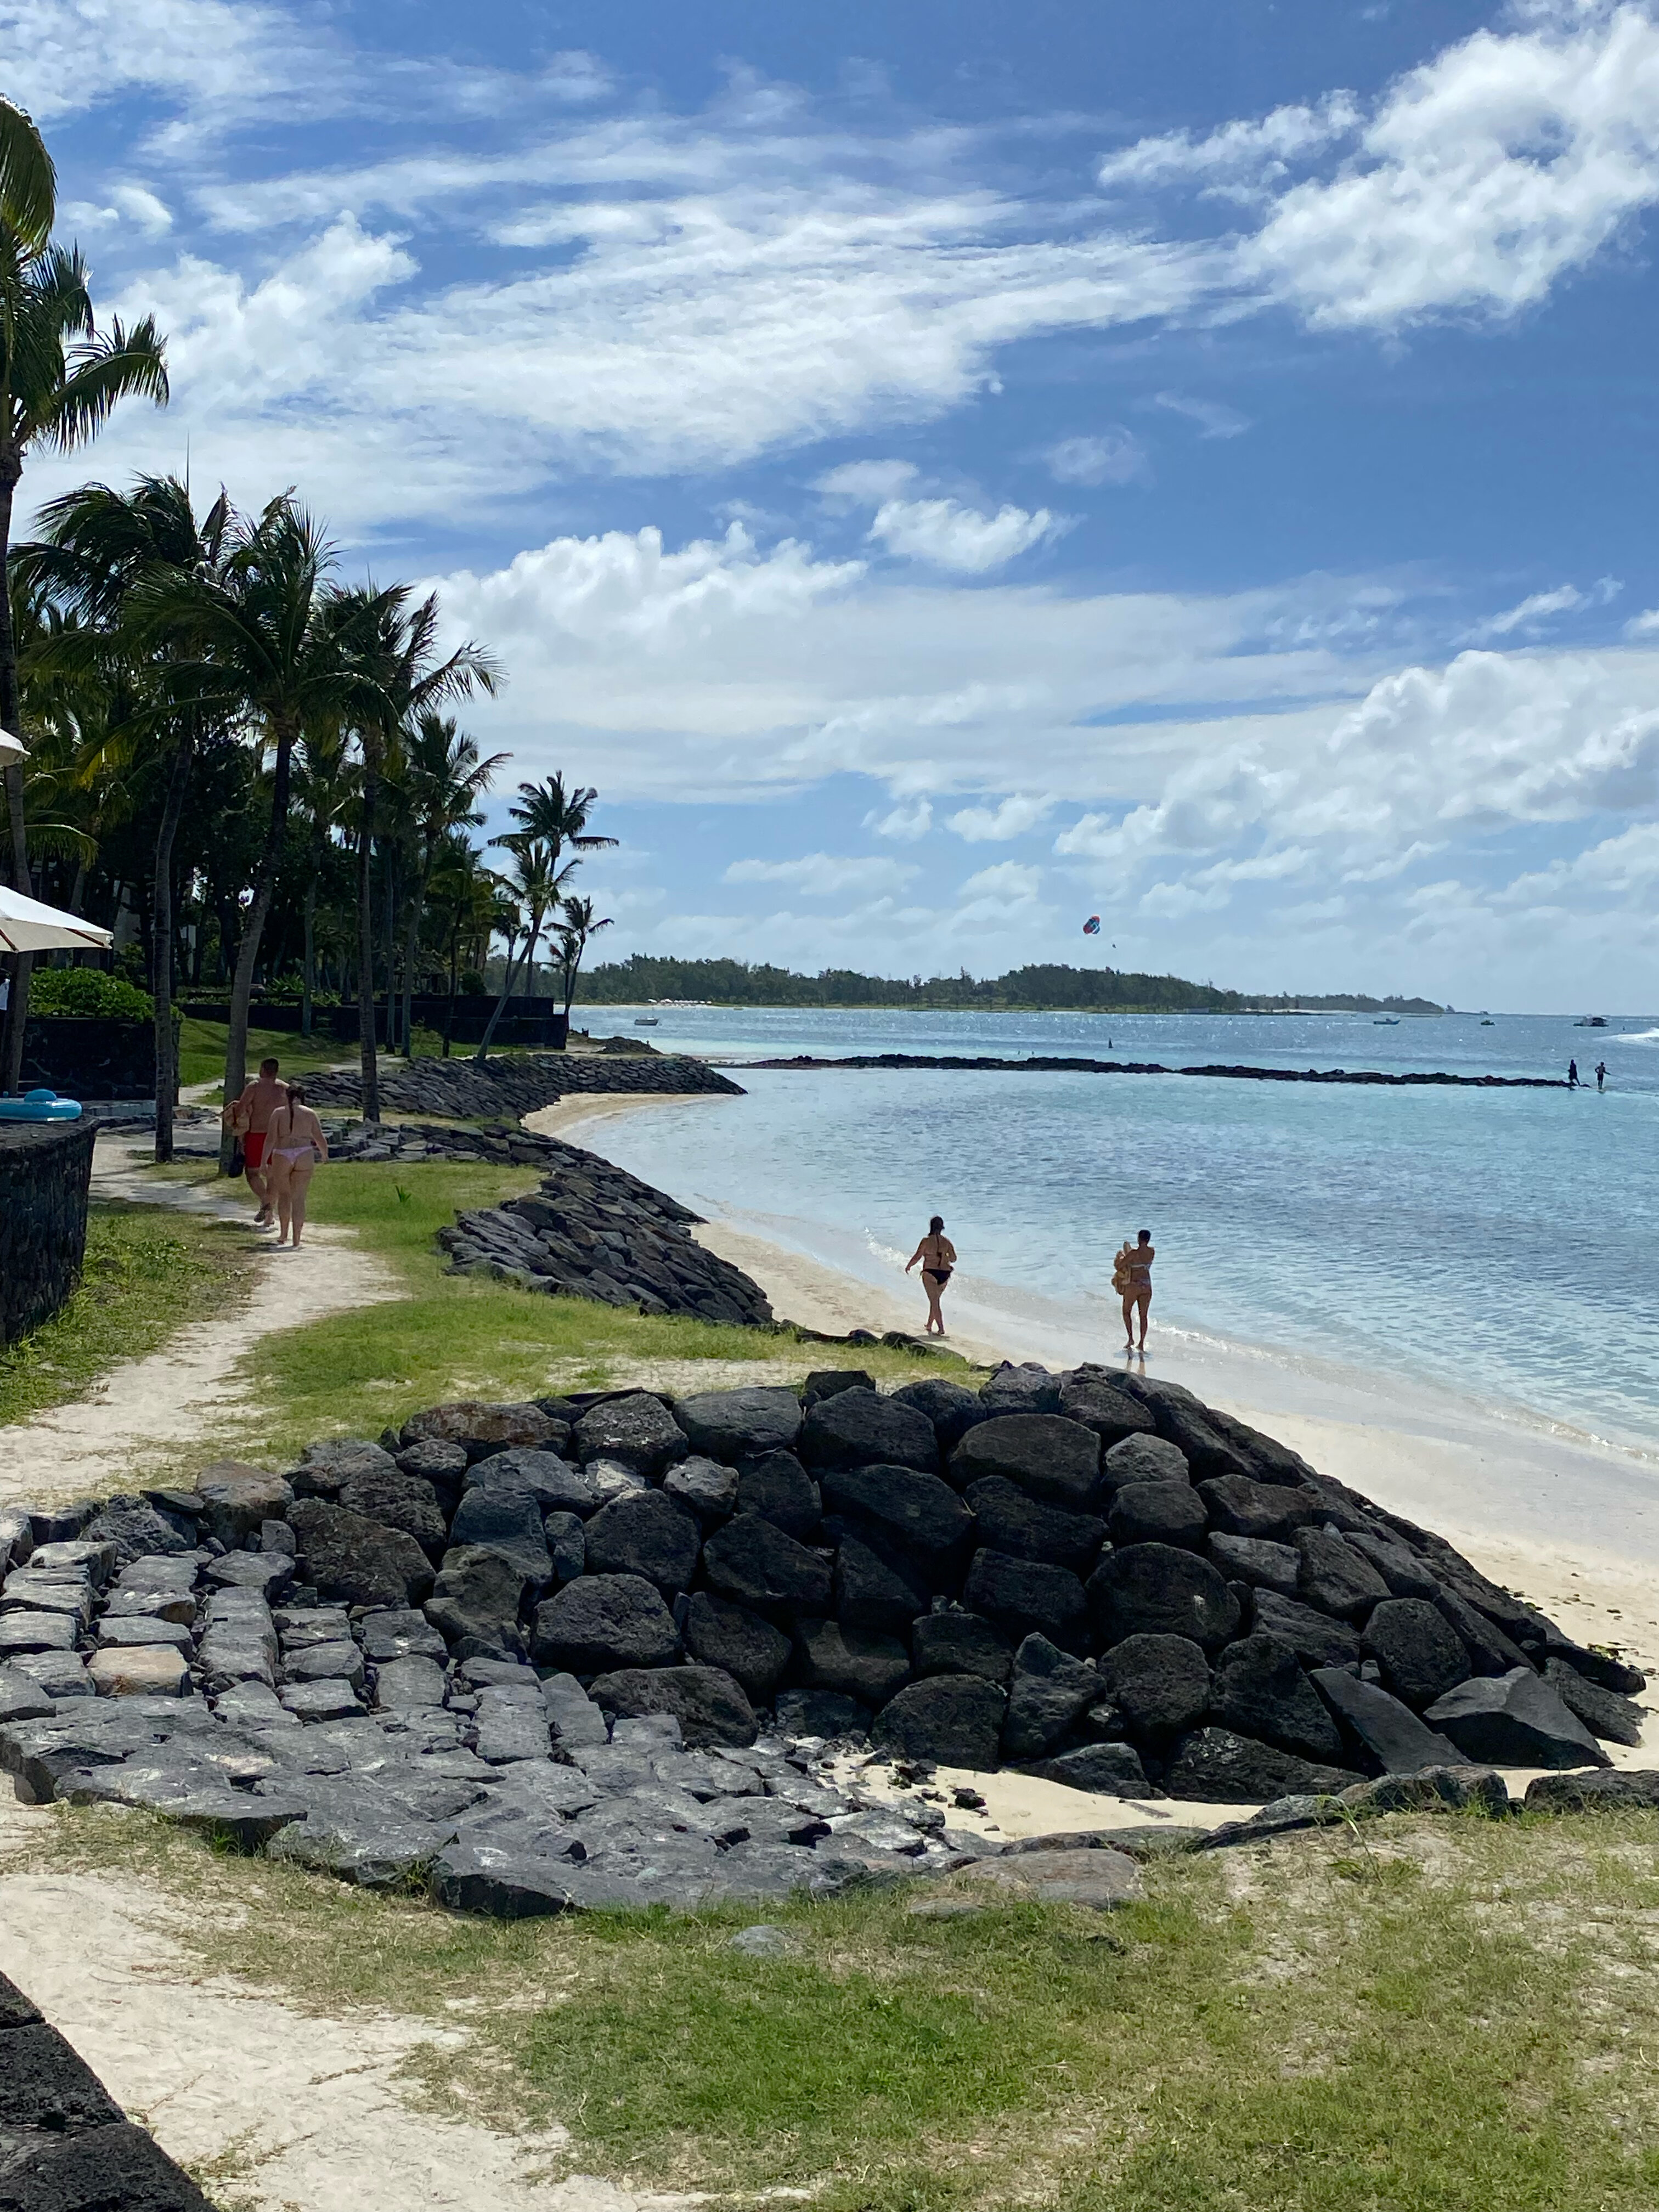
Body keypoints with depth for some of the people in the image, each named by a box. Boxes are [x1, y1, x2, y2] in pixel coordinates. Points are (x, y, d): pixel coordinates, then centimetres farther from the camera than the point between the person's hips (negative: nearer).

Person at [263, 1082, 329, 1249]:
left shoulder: (279, 1113, 3)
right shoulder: (310, 1114, 5)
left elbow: (271, 1139, -5)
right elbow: (320, 1139, 7)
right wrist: (325, 1155, 26)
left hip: (282, 1157, 0)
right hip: (304, 1157, 0)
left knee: (283, 1195, 20)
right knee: (299, 1198, 2)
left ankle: (283, 1234, 22)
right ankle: (296, 1241, -3)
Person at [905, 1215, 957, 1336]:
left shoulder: (926, 1241, -8)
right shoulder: (947, 1242, 3)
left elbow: (917, 1257, -7)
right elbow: (954, 1259, 5)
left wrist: (908, 1266, 9)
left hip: (930, 1273, -5)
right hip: (945, 1274, 5)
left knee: (934, 1302, -2)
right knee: (935, 1300, 20)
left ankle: (941, 1329, -11)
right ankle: (929, 1326, 30)